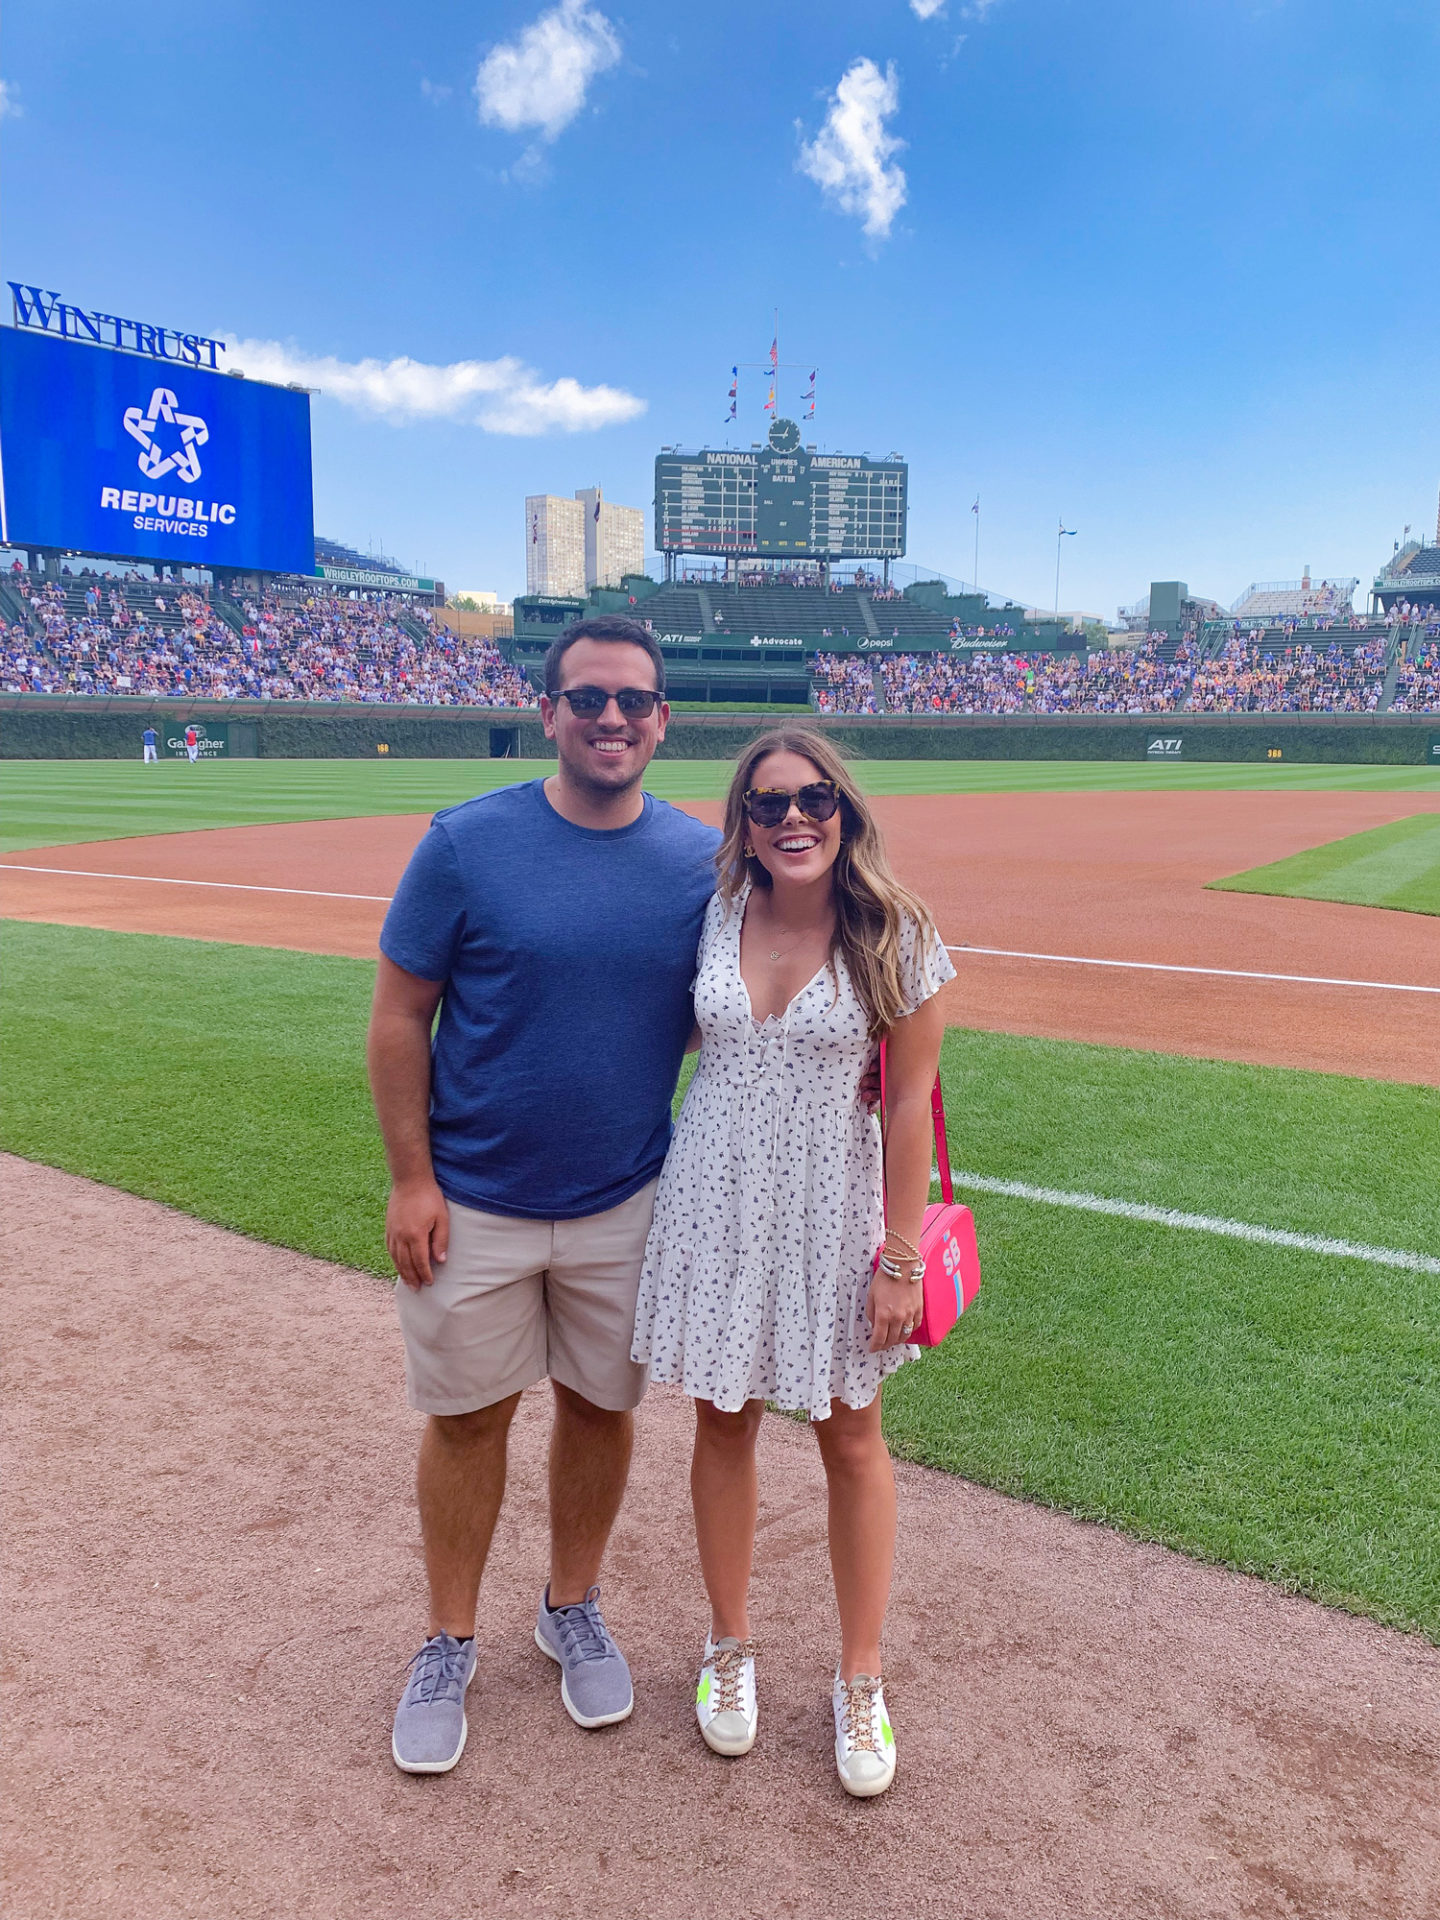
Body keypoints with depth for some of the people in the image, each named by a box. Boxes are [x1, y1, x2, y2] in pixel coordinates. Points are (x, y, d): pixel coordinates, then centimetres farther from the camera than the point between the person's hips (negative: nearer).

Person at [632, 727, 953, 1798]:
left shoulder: (895, 936, -11)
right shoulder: (712, 918, -2)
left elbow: (910, 1101, -10)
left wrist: (903, 1257, -10)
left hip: (832, 1208, -2)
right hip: (714, 1199, 3)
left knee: (850, 1437, 11)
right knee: (724, 1421, 15)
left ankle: (861, 1679, 31)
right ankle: (730, 1647, 37)